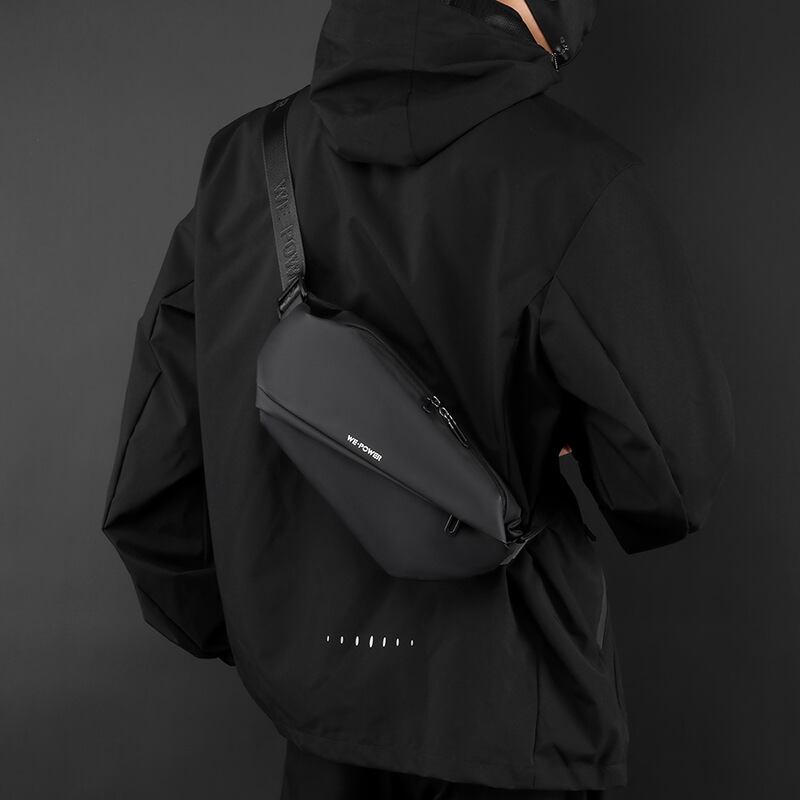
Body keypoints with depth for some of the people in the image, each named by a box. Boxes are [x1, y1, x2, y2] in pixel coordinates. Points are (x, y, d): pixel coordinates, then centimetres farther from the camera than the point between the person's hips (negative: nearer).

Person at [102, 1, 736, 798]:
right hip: (503, 705, -4)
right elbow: (675, 468, -16)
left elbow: (150, 477, -2)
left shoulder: (247, 159, -6)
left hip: (321, 686, 4)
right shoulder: (570, 178, -20)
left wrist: (227, 629, 13)